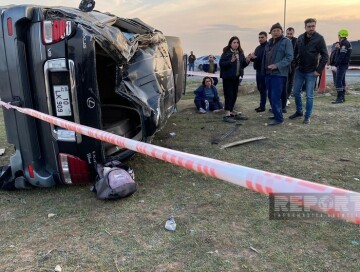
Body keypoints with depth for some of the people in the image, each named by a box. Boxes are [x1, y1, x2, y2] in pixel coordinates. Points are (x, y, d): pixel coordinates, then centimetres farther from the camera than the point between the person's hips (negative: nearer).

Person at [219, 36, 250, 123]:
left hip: (236, 77, 7)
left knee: (234, 95, 11)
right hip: (228, 77, -7)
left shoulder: (240, 53, 11)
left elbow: (242, 65, 18)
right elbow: (221, 63, -17)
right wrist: (231, 61, -28)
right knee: (228, 95, -8)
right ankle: (227, 115, -8)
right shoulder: (226, 53, -8)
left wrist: (247, 61, -2)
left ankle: (231, 112, 22)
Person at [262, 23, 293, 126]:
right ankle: (277, 114, 26)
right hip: (268, 73, 8)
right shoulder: (269, 43, 17)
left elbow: (289, 57, -13)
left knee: (275, 97, -11)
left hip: (279, 74, -8)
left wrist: (277, 65, -22)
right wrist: (264, 69, 16)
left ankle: (279, 118, -3)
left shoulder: (286, 41, -5)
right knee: (271, 96, 12)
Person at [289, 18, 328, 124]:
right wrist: (295, 64, 5)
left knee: (309, 95, 0)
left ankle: (307, 116, 11)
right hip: (299, 71, 5)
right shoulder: (300, 38, 3)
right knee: (296, 92, 11)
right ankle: (299, 112, 28)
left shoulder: (319, 38, -9)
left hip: (311, 72, -4)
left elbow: (325, 56, -9)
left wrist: (318, 70, -13)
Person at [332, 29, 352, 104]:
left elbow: (341, 56, -23)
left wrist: (336, 64, -21)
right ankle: (342, 97, 22)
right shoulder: (346, 43, 18)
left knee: (338, 81, -12)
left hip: (342, 65, -11)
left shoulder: (344, 44, -16)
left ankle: (340, 98, -12)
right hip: (343, 65, 11)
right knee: (342, 81, 15)